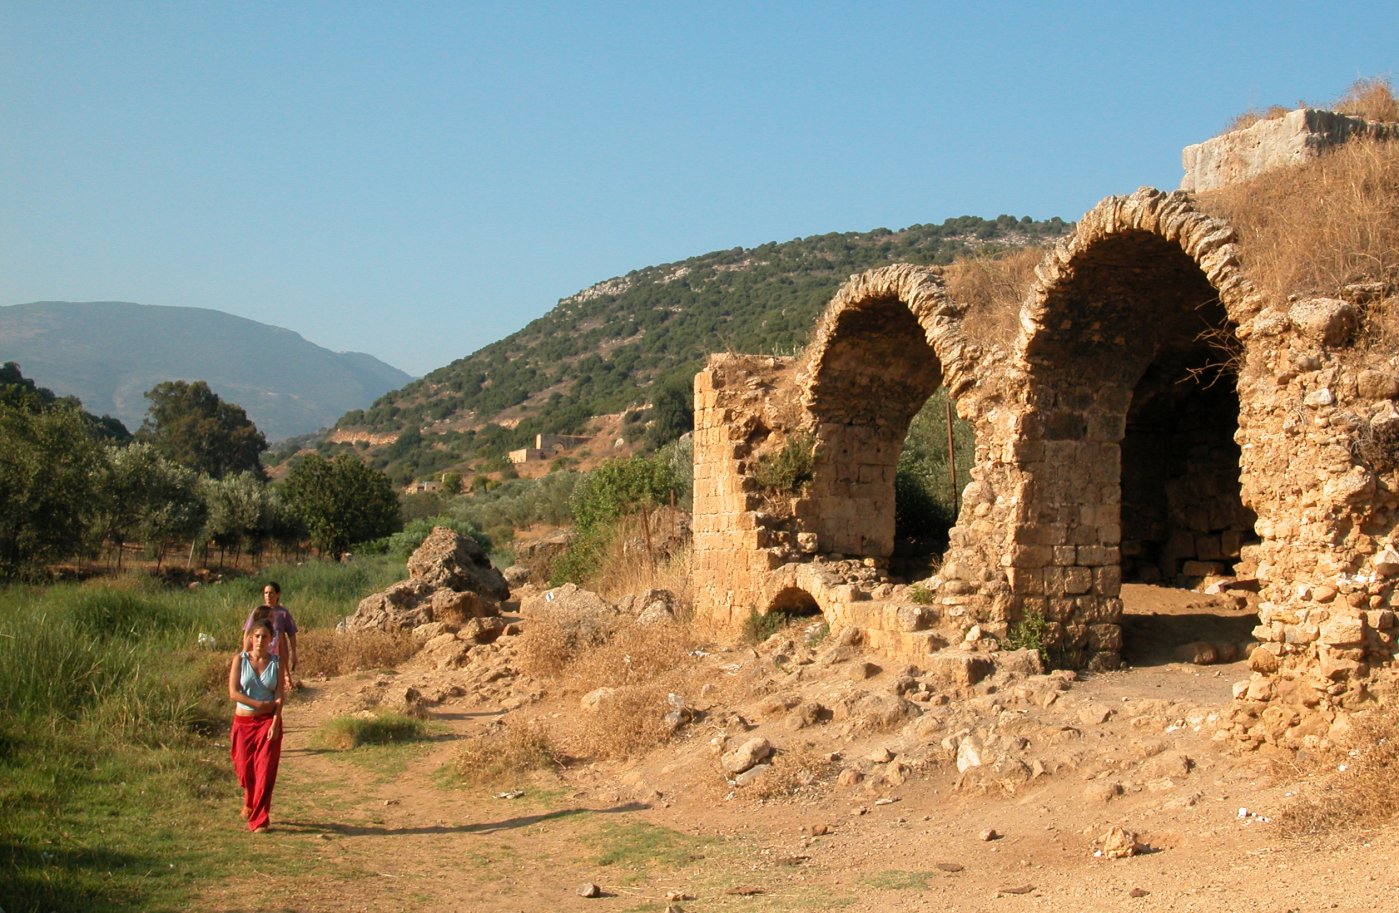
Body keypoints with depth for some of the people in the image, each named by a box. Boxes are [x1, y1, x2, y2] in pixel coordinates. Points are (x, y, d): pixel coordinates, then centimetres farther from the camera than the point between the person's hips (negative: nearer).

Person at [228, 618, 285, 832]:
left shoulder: (276, 663, 1)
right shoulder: (240, 660, -1)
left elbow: (279, 696, -4)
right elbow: (233, 692, -8)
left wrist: (275, 723, -15)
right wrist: (260, 705, -13)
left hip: (269, 722, -1)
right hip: (244, 721, 1)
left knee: (265, 772, -7)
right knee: (245, 770, 7)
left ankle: (259, 820, 1)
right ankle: (250, 803, 38)